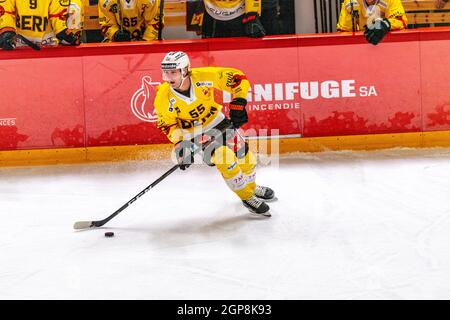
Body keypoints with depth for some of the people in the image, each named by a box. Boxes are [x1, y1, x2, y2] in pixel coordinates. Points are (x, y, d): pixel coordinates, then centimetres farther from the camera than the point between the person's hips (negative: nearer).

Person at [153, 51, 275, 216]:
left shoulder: (203, 76, -28)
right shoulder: (164, 98, -27)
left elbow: (238, 78, -20)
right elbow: (168, 125, -13)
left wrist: (238, 104, -26)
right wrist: (180, 144, -26)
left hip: (216, 120, 3)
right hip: (193, 132, -2)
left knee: (243, 154, 10)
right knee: (226, 159, -18)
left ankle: (251, 187, 42)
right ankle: (247, 197, 5)